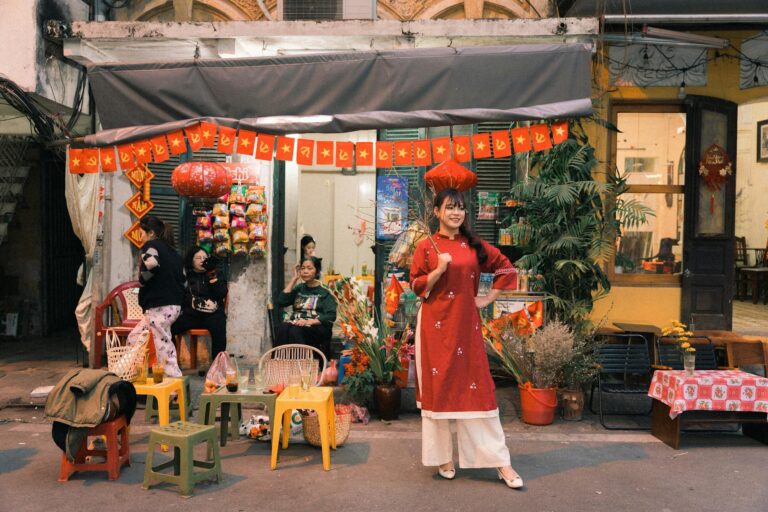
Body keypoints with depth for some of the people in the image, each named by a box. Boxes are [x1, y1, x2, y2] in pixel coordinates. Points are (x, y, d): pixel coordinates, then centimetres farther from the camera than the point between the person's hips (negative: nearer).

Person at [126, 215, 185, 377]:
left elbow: (151, 263, -28)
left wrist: (142, 279, -11)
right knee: (134, 339, 17)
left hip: (159, 307, -9)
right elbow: (181, 279, 18)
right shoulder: (171, 250, 19)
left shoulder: (151, 245, -5)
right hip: (173, 305, 9)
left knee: (163, 346, -4)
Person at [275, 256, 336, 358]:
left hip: (317, 328, -3)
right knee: (284, 328, -31)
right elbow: (280, 302, 6)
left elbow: (331, 316, -5)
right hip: (297, 324, 4)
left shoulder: (325, 291, 7)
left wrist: (309, 321, -19)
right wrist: (294, 279, 7)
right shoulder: (299, 288, 20)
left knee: (296, 330, -35)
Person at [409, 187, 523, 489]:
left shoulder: (475, 246, 7)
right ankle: (443, 457, 19)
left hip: (467, 325, 2)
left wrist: (488, 299, 6)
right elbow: (416, 286, -2)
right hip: (436, 326, -1)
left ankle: (500, 461, 9)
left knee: (476, 388, 3)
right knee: (438, 387, 5)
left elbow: (507, 269, 13)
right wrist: (439, 269, -16)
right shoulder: (426, 246, 1)